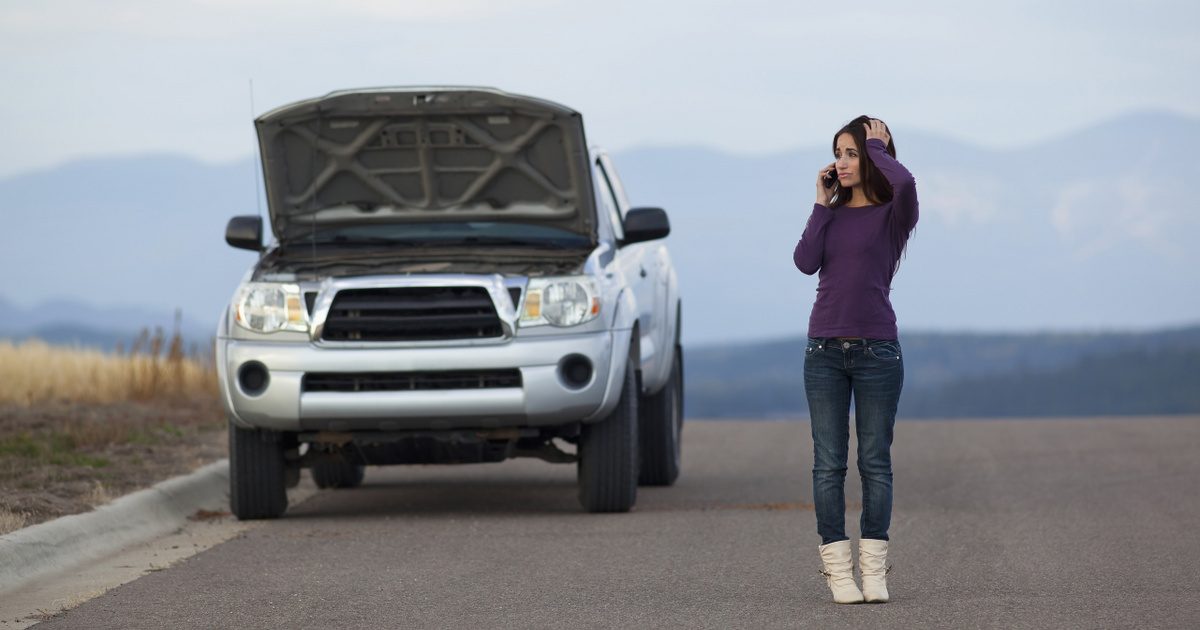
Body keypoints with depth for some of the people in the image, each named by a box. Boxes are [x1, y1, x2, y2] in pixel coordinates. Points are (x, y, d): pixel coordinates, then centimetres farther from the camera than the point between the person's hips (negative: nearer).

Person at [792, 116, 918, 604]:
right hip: (825, 350, 3)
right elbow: (805, 262, -4)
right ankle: (837, 569, 1)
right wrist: (822, 205, -1)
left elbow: (904, 181, -23)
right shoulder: (831, 215, 12)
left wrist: (877, 144, -6)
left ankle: (874, 570, 3)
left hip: (876, 350, -3)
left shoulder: (892, 215, 1)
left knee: (875, 462, 0)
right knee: (829, 463, 0)